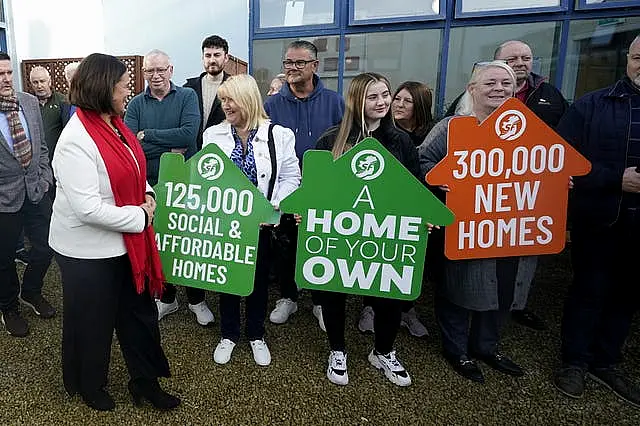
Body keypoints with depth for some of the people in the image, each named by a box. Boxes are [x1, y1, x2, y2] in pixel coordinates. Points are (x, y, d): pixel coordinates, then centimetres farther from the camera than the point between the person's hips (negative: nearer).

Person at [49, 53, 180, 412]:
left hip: (126, 241, 8)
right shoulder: (76, 140, -23)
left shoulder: (115, 124, 3)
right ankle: (88, 385, 42)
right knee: (92, 321, 15)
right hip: (88, 250, -7)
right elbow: (88, 208, -27)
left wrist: (147, 193, -1)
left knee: (139, 312, 17)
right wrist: (139, 217, -19)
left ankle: (145, 381, 36)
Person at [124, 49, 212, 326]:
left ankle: (197, 299, 27)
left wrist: (147, 134, -13)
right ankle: (166, 298, 32)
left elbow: (189, 133, -18)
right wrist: (170, 149, -16)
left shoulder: (187, 97, -1)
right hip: (150, 184, 2)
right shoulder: (137, 104, 3)